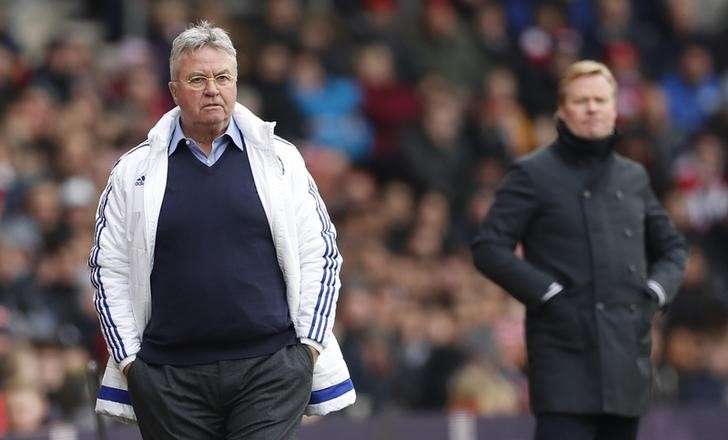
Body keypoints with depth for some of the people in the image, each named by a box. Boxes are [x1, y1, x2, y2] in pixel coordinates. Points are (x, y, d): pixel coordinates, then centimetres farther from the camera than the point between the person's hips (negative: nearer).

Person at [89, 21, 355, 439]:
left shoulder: (281, 159, 9)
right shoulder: (134, 170, 9)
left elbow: (320, 255, 10)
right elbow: (109, 268, 10)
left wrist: (310, 344, 2)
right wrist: (128, 356, 3)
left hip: (271, 372, -1)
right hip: (169, 379, 1)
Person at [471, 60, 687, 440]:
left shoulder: (634, 177, 17)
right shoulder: (533, 174, 1)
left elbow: (671, 247, 28)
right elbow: (488, 248, -5)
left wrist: (657, 291, 7)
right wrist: (548, 294, -13)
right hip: (565, 355, -6)